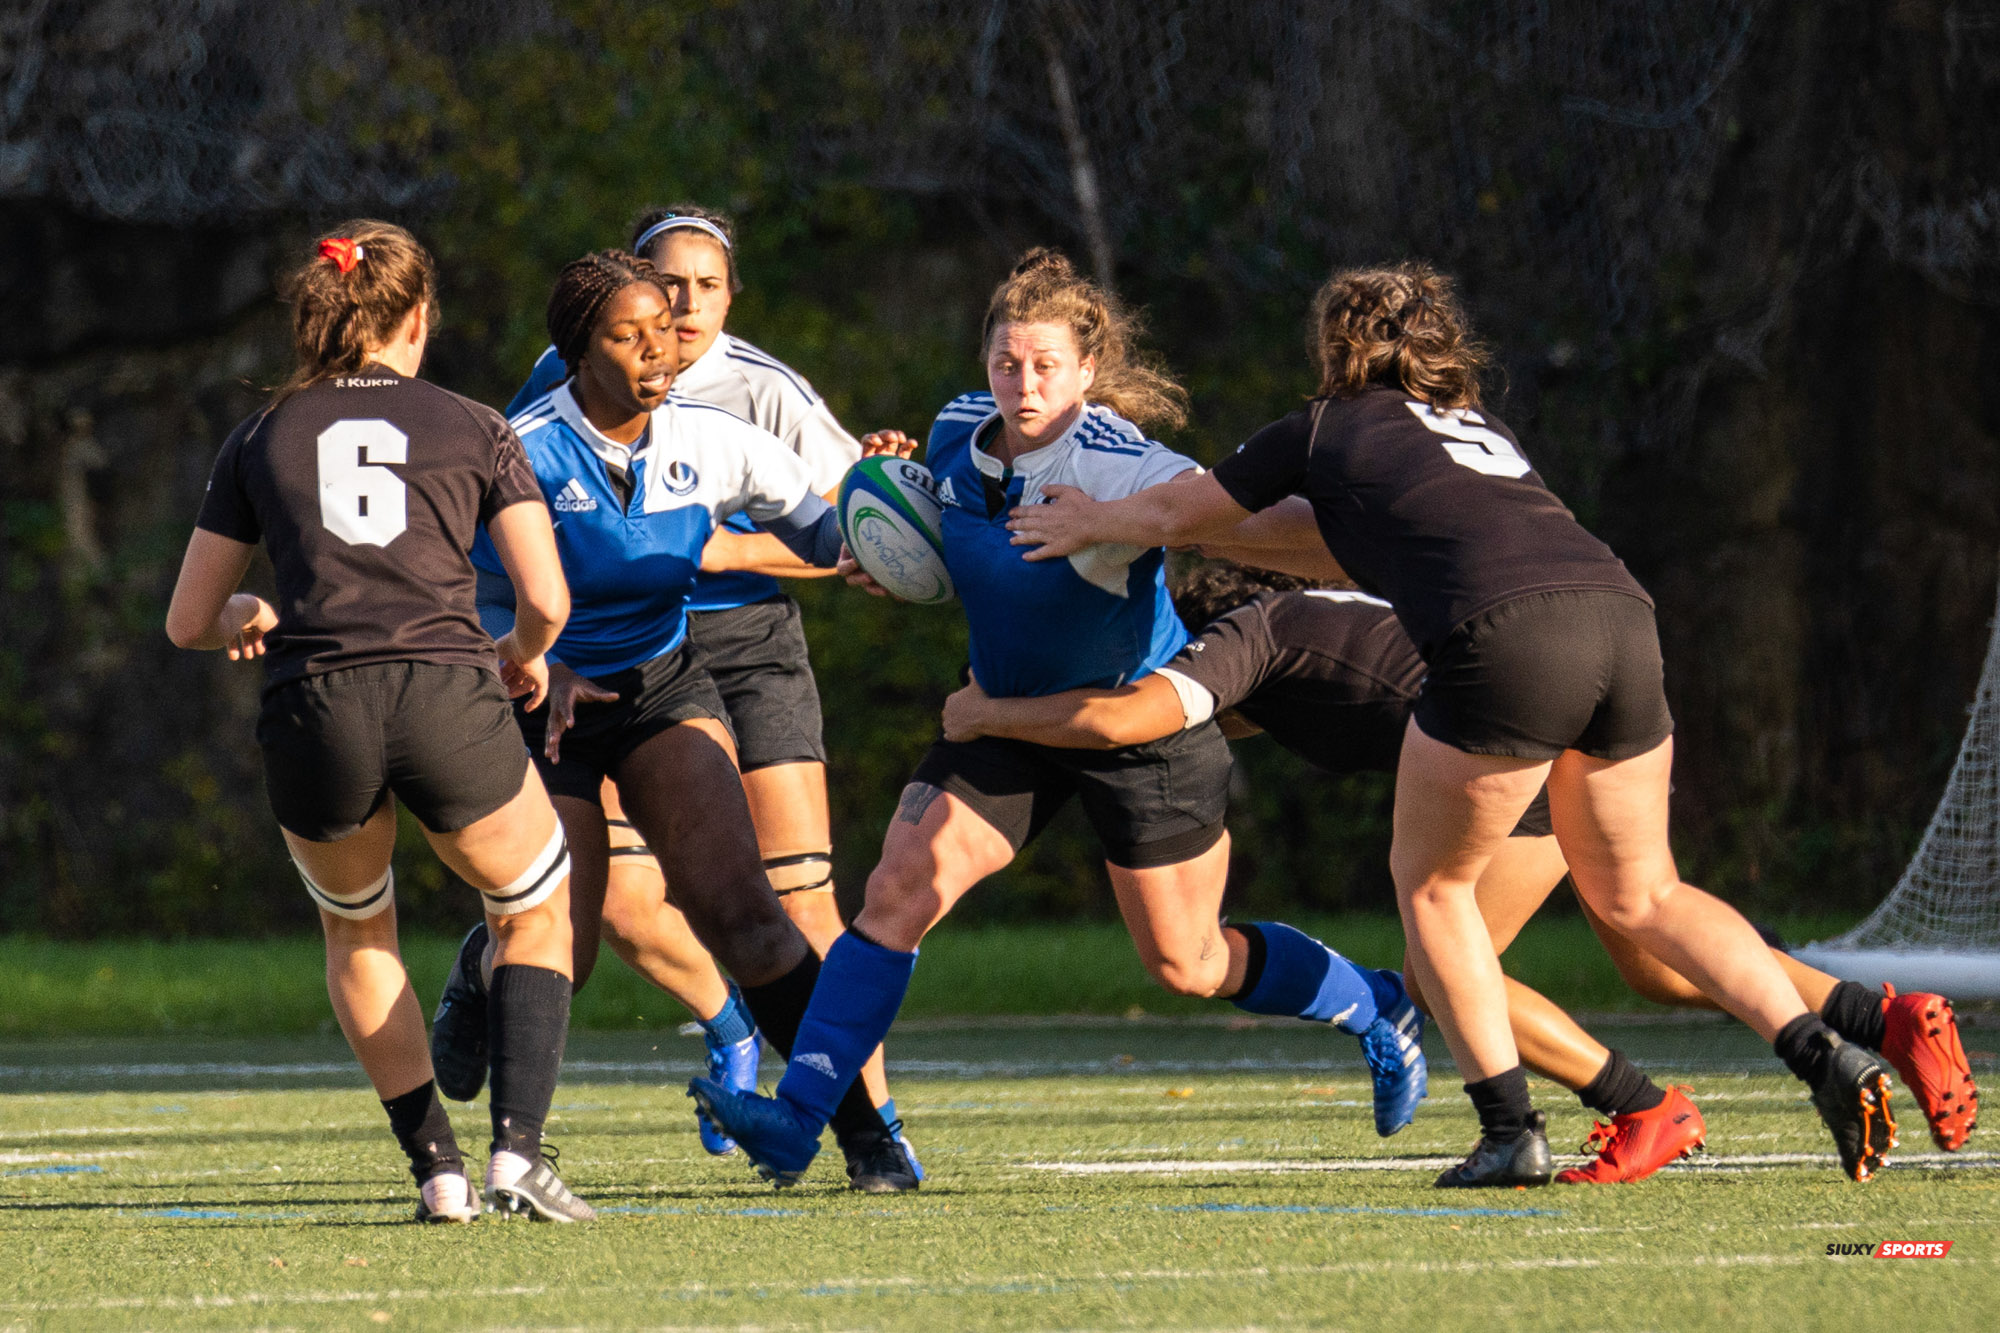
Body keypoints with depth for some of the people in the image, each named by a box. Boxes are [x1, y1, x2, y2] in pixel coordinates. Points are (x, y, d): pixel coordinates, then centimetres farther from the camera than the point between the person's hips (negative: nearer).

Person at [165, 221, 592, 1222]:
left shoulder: (259, 441, 17)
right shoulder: (475, 430, 14)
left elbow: (187, 622, 19)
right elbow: (545, 599, 7)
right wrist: (524, 653, 29)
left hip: (311, 716, 1)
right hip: (446, 696, -1)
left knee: (357, 932, 29)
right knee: (535, 912, 23)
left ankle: (438, 1170, 18)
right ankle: (516, 1151, 4)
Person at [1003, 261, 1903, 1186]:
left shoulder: (1330, 430, 17)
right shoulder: (1482, 433, 34)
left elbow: (1174, 512, 30)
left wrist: (1091, 522, 50)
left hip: (1507, 635, -6)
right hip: (1620, 615, 6)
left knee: (1428, 881, 15)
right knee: (1638, 895, 19)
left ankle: (1510, 1129, 7)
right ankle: (1824, 1057, 3)